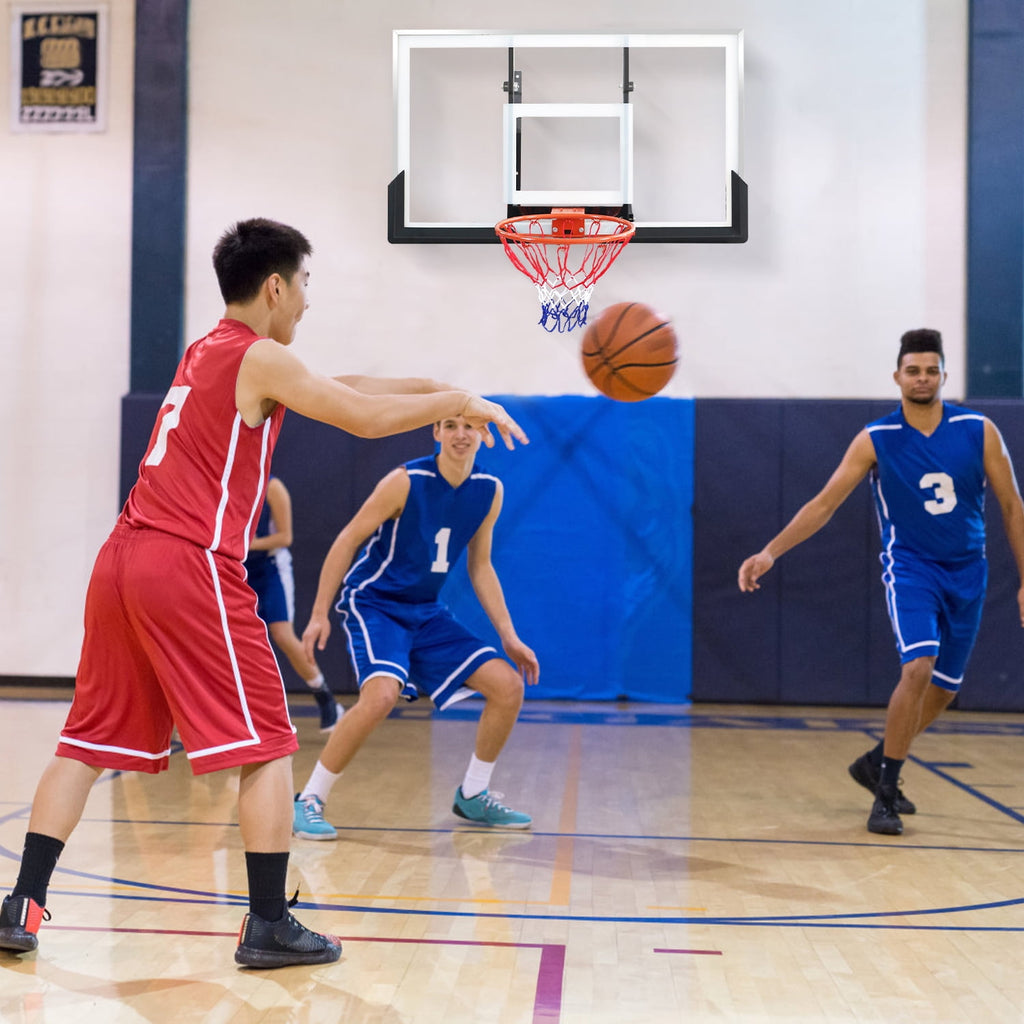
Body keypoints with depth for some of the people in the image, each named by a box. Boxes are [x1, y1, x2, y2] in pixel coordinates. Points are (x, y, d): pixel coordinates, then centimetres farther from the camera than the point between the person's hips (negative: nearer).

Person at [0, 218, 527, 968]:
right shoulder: (261, 358, -3)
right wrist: (461, 403, 5)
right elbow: (366, 418, -9)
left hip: (124, 561, 9)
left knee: (92, 741, 13)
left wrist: (439, 390, 25)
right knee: (268, 746, 1)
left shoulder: (205, 354, 22)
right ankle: (269, 926, 2)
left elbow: (343, 388, 26)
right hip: (192, 569, -9)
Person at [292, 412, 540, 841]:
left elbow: (480, 567, 10)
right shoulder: (407, 481, -17)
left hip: (427, 612, 6)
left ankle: (473, 795, 17)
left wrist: (509, 636, 6)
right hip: (374, 604, -6)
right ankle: (309, 800, -15)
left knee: (508, 685, -2)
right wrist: (320, 614, -16)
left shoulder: (490, 491, 0)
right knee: (382, 693, -32)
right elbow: (347, 541, -12)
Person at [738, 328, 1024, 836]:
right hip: (910, 567, -3)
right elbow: (824, 503, -9)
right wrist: (770, 551, -20)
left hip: (966, 573, 3)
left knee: (942, 691, 10)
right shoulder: (875, 439, -8)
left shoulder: (979, 431, -5)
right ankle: (886, 792, -11)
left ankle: (877, 764, 33)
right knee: (918, 669, -23)